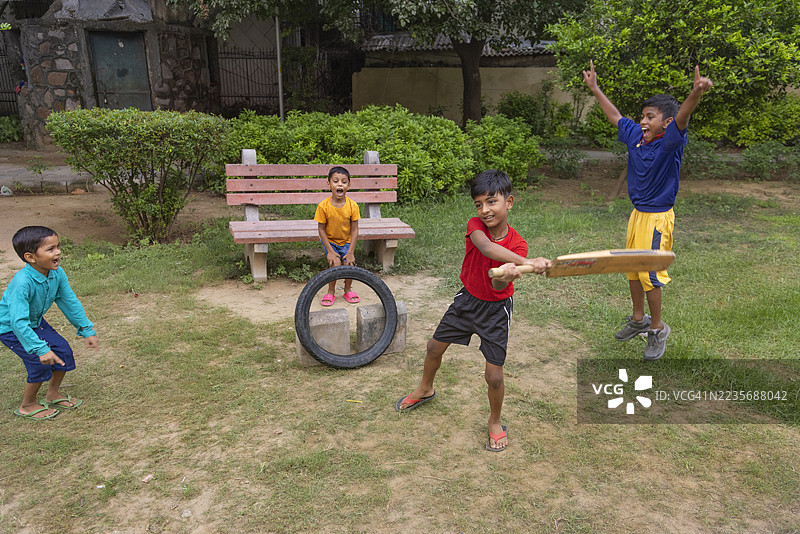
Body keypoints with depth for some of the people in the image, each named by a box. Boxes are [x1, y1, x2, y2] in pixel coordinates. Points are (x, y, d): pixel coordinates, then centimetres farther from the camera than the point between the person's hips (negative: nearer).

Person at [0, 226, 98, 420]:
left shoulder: (57, 273, -17)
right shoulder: (22, 282, -38)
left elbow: (70, 302, -5)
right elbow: (19, 322, -40)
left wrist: (87, 330, -3)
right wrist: (41, 349, -43)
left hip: (35, 321, 7)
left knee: (63, 351, 2)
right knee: (39, 361, -15)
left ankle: (53, 395, 25)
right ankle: (27, 406, 10)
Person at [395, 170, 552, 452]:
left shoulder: (518, 245, -20)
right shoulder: (475, 225, -17)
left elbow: (498, 285, -33)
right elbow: (487, 247, -41)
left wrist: (508, 275, -58)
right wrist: (528, 263, -54)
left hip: (496, 309, -3)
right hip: (467, 299, 3)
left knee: (494, 374, -5)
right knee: (435, 346, 16)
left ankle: (495, 423, 25)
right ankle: (425, 390, 47)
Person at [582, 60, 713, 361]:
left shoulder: (670, 142, -17)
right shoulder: (635, 136, 1)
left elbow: (682, 119, -38)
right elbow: (614, 116, 15)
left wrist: (696, 93, -58)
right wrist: (594, 88, 19)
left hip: (657, 217, -8)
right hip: (637, 213, 8)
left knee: (649, 274, -3)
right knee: (632, 269, 17)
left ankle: (658, 329, 17)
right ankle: (638, 319, 36)